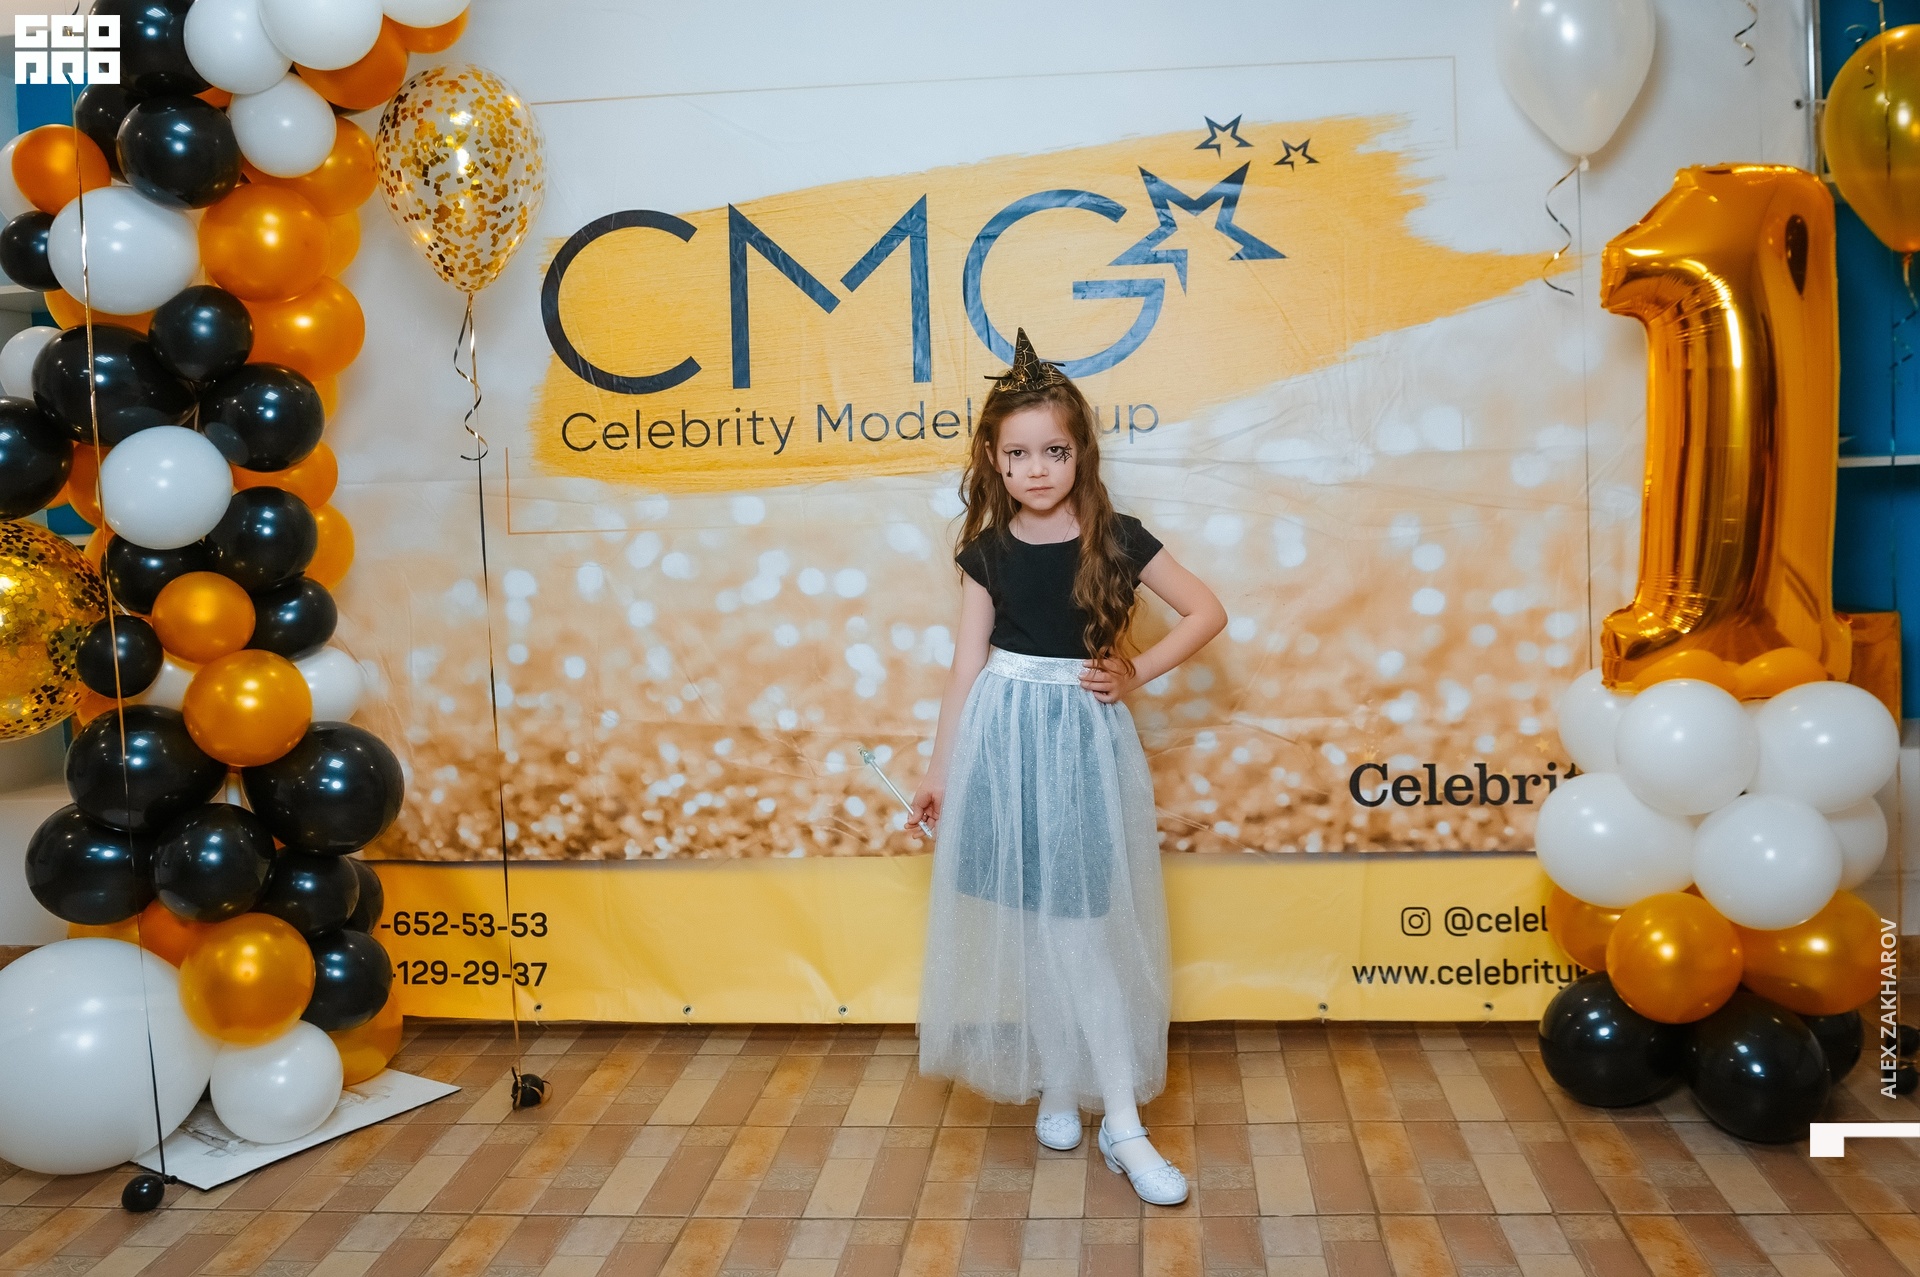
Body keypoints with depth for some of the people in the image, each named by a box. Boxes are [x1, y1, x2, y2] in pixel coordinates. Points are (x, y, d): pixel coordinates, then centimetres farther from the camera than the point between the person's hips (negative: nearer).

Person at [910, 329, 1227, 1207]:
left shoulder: (1115, 540, -3)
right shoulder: (987, 553, 2)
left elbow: (1207, 612, 4)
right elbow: (968, 664, 5)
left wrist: (1138, 674, -5)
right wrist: (939, 769, 6)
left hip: (1084, 739, -2)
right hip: (1004, 741, 2)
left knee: (1088, 927, -2)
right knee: (1030, 925, 8)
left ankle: (1123, 1123, 4)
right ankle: (1056, 1083, 25)